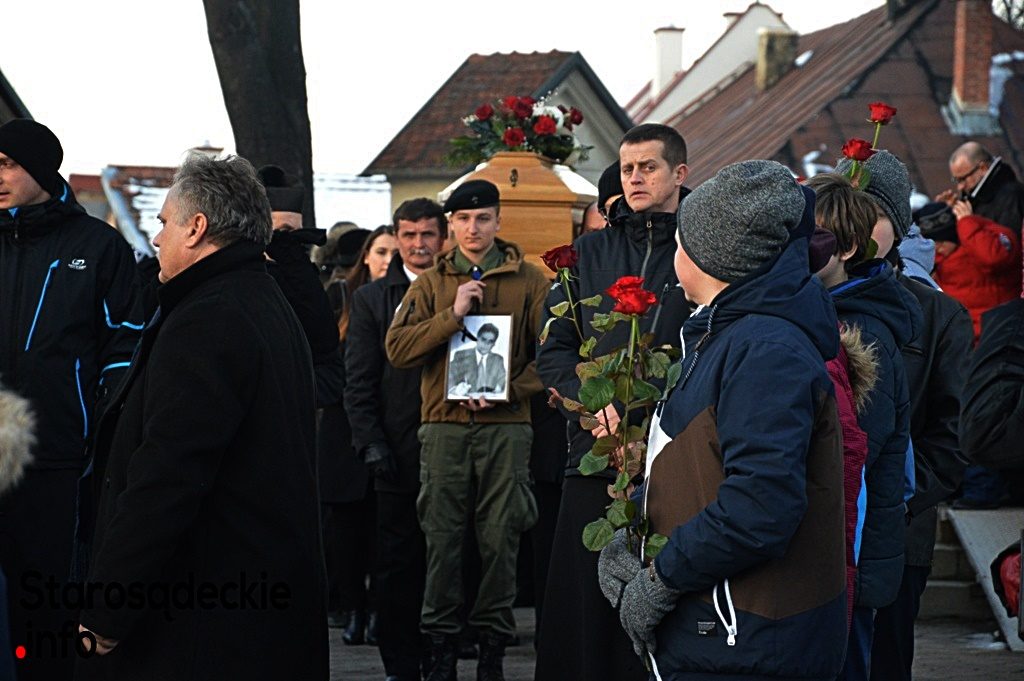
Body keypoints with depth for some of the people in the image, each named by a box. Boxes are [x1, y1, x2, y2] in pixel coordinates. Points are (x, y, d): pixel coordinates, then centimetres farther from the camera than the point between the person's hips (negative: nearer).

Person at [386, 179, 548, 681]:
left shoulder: (529, 281, 8)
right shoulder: (431, 284, 12)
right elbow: (398, 348, 1)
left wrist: (506, 389, -10)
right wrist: (453, 315, -9)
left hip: (506, 427, -1)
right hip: (445, 427, 1)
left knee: (500, 538, -1)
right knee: (442, 539, 1)